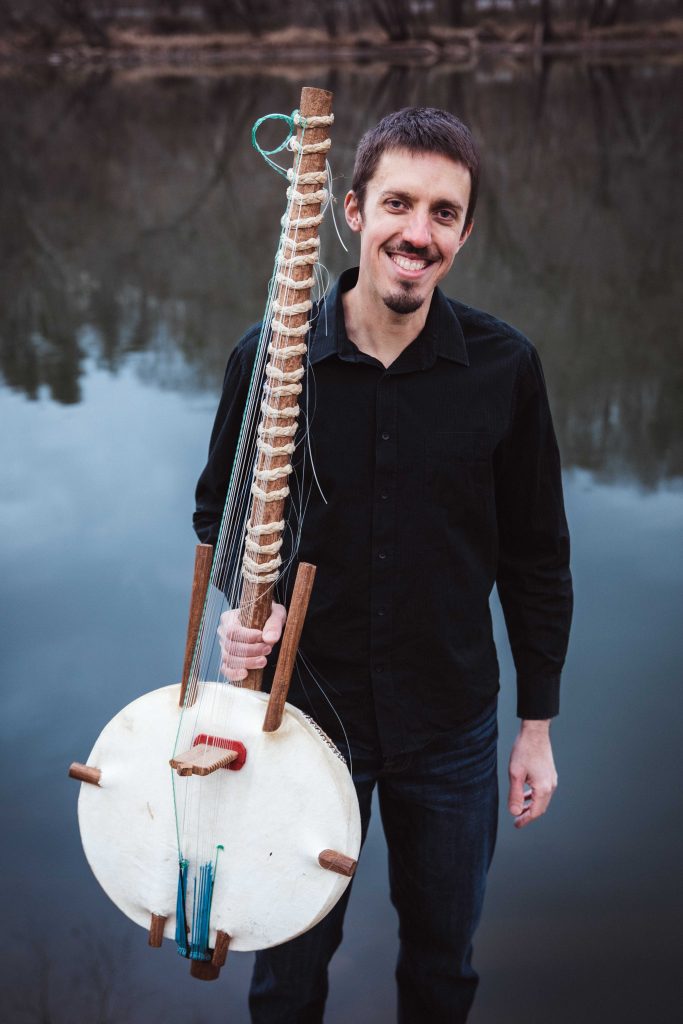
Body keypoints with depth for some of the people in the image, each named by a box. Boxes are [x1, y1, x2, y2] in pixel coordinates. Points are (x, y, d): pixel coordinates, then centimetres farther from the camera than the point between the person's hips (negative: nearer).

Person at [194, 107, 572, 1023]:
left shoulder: (505, 367, -11)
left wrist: (538, 725, 1)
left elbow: (535, 555, -2)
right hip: (302, 714, 0)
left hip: (451, 731, 1)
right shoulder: (270, 359, -11)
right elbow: (219, 512, 4)